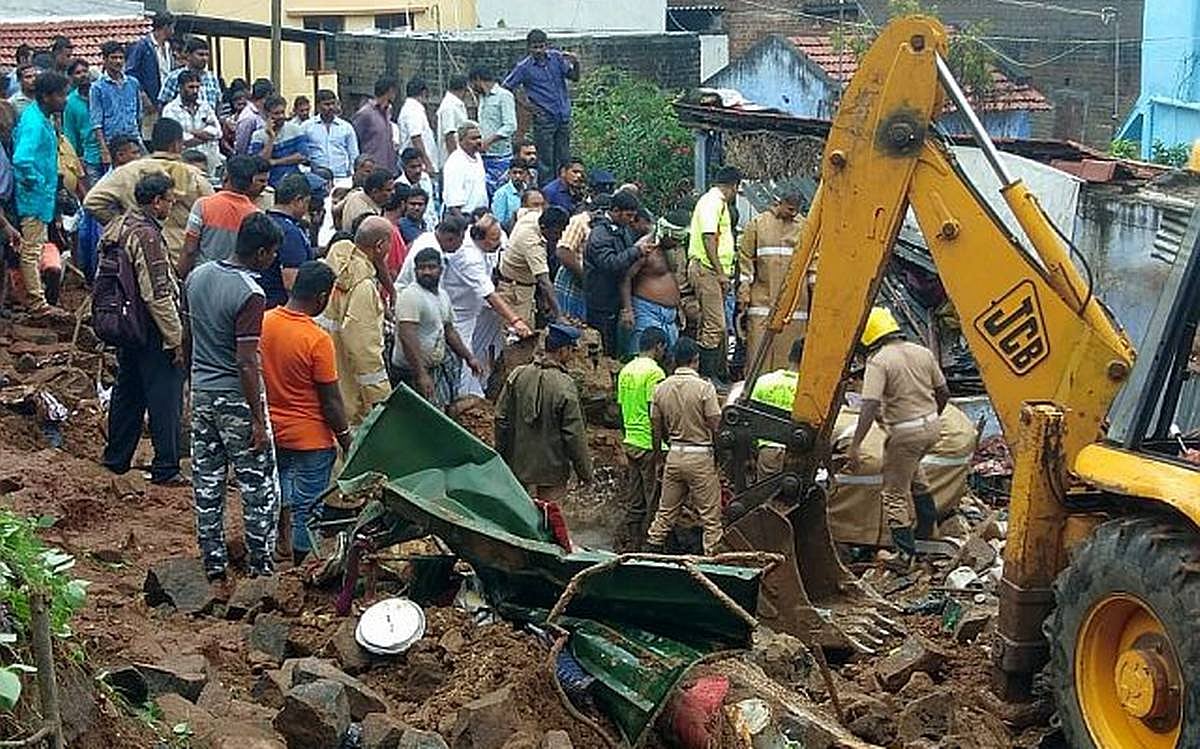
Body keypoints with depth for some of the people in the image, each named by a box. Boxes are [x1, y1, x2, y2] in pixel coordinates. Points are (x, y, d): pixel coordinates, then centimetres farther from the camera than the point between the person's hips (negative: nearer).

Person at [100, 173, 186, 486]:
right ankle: (165, 469, 2)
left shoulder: (116, 227, 8)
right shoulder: (147, 236, -21)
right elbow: (157, 295, -24)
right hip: (152, 331, -9)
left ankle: (116, 458, 28)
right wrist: (175, 338, -17)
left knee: (127, 393, 19)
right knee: (165, 398, -1)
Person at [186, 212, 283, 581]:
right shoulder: (249, 294, -20)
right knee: (259, 486, 5)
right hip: (236, 397, -7)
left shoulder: (197, 277, 3)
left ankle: (213, 564, 21)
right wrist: (258, 419, -17)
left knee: (207, 483, 13)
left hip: (201, 391, 7)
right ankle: (261, 565, 10)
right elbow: (246, 363, -22)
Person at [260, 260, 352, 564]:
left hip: (272, 433, 6)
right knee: (307, 507, 6)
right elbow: (330, 400, -16)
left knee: (278, 499, 23)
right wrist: (345, 437, -3)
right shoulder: (318, 341, -23)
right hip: (310, 438, -6)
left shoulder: (263, 322, -5)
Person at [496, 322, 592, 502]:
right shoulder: (565, 386, -19)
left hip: (519, 465, 5)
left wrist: (501, 455, 15)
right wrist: (585, 472, -4)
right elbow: (574, 434, -15)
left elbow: (501, 419, 2)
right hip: (552, 467, -5)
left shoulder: (517, 375, -5)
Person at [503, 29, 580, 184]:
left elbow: (574, 77, 3)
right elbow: (506, 88, 0)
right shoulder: (524, 67, -7)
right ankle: (547, 190, 7)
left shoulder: (557, 57, 2)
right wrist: (524, 103, -4)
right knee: (546, 161, 0)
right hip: (544, 118, -4)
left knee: (564, 159, 11)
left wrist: (576, 64, -16)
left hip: (564, 116, 4)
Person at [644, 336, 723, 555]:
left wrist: (658, 456, 21)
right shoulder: (704, 387, -13)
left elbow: (656, 427, 8)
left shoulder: (661, 388, 2)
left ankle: (652, 550, 17)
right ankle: (712, 554, 3)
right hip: (700, 456, -5)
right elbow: (716, 425, -13)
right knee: (710, 514, 3)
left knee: (666, 512, 15)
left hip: (674, 454, 5)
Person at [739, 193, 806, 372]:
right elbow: (745, 258, 4)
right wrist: (744, 291, -1)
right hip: (763, 295, -1)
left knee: (788, 345, 0)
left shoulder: (804, 227, 9)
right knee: (760, 345, -5)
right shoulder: (757, 224, 4)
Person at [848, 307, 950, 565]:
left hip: (905, 433, -7)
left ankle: (905, 551, 8)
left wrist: (854, 446, -25)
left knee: (894, 492, 6)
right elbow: (943, 393, 12)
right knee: (912, 468, 34)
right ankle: (927, 522, 39)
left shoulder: (878, 362, -15)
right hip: (932, 426, 7)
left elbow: (870, 406, -24)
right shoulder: (922, 353, 5)